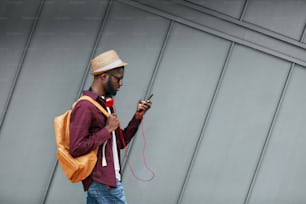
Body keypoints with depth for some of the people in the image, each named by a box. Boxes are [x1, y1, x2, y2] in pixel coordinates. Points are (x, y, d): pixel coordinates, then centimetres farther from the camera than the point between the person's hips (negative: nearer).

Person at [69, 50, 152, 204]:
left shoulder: (105, 103, 15)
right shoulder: (85, 107, -14)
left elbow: (121, 142, 19)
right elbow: (76, 149, -22)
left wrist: (138, 116, 6)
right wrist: (107, 129, -16)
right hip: (102, 181, -9)